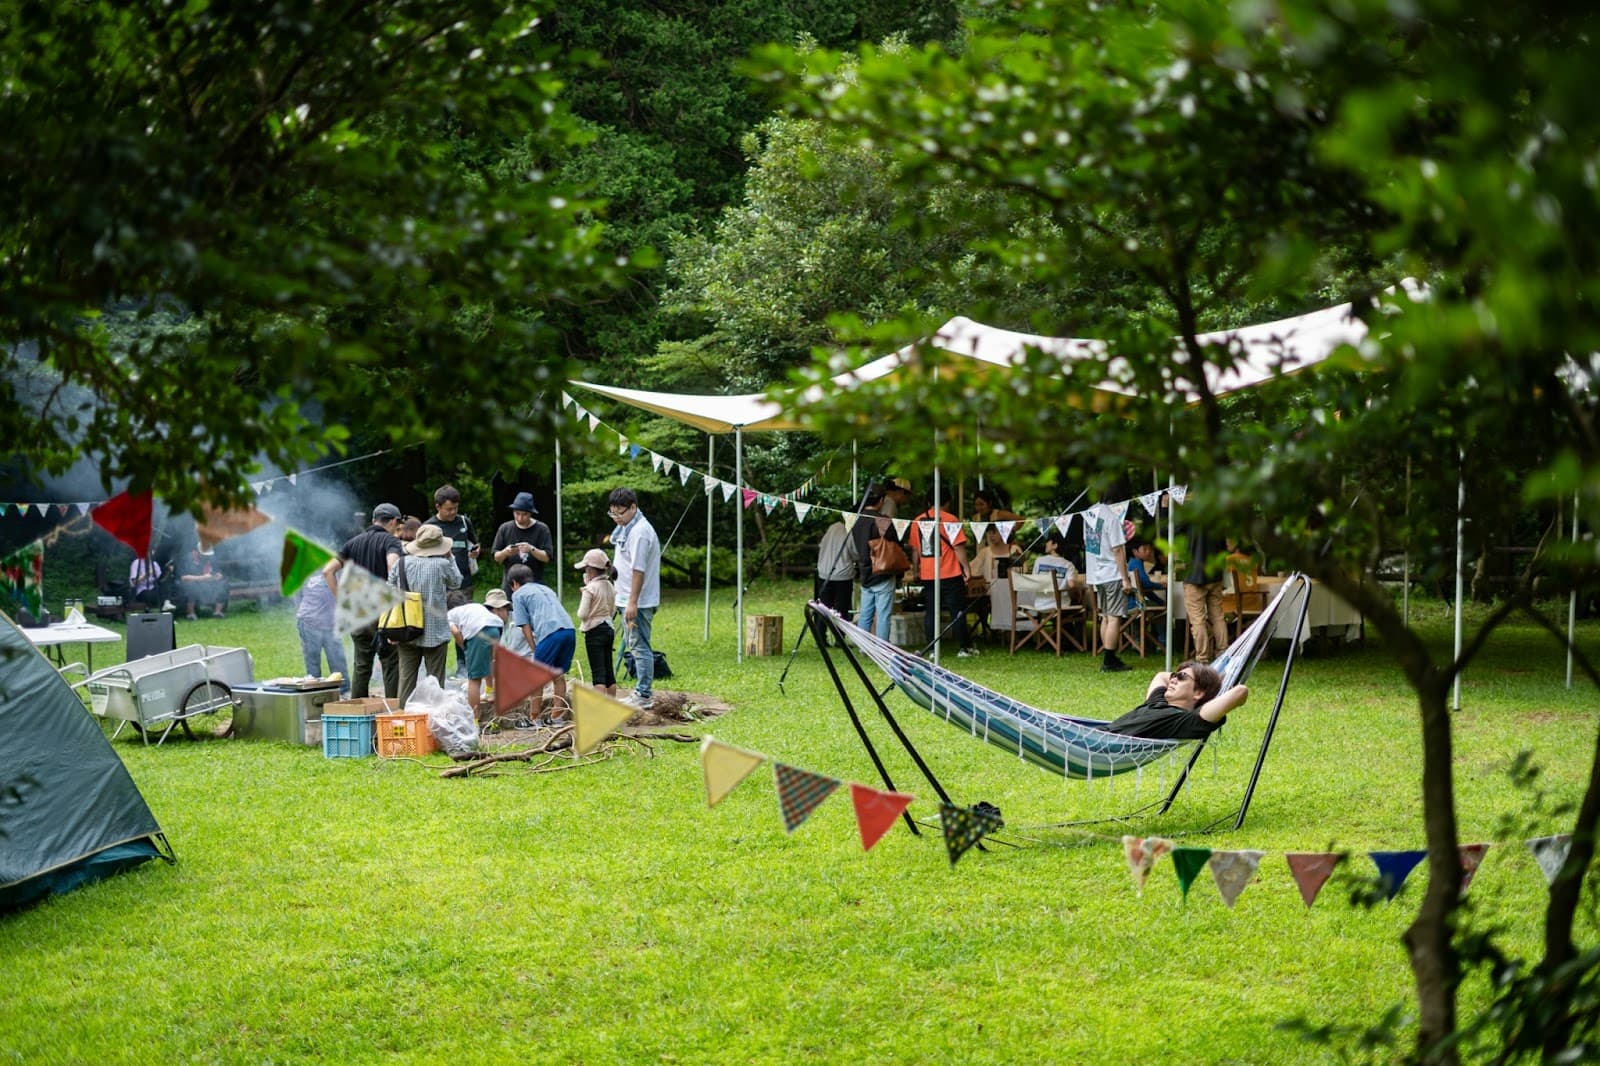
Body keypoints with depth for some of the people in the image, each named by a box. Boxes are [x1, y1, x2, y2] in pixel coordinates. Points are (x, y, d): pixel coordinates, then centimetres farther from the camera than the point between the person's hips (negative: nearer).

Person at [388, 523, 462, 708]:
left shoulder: (402, 563, -1)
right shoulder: (442, 564, -12)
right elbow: (456, 582, 7)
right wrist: (450, 558, 15)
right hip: (435, 632, -3)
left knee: (407, 678, 9)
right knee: (435, 678, 3)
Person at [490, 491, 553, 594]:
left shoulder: (541, 529, -1)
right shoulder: (505, 528, 6)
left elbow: (547, 557, -5)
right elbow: (496, 557, 8)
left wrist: (531, 549, -22)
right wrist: (505, 552, -14)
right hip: (510, 585, 2)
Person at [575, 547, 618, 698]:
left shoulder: (590, 589, -15)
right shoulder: (610, 587, 8)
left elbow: (582, 615, -16)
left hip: (594, 631, -7)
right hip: (609, 629, 7)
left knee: (598, 672, -9)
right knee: (609, 670, 13)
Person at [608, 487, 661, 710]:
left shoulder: (640, 531, -18)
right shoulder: (626, 529, 15)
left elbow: (638, 569, -22)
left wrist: (632, 602, -25)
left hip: (639, 602, -11)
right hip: (628, 599, 11)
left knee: (639, 647, -7)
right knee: (633, 645, 16)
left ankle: (643, 696, -5)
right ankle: (643, 691, 23)